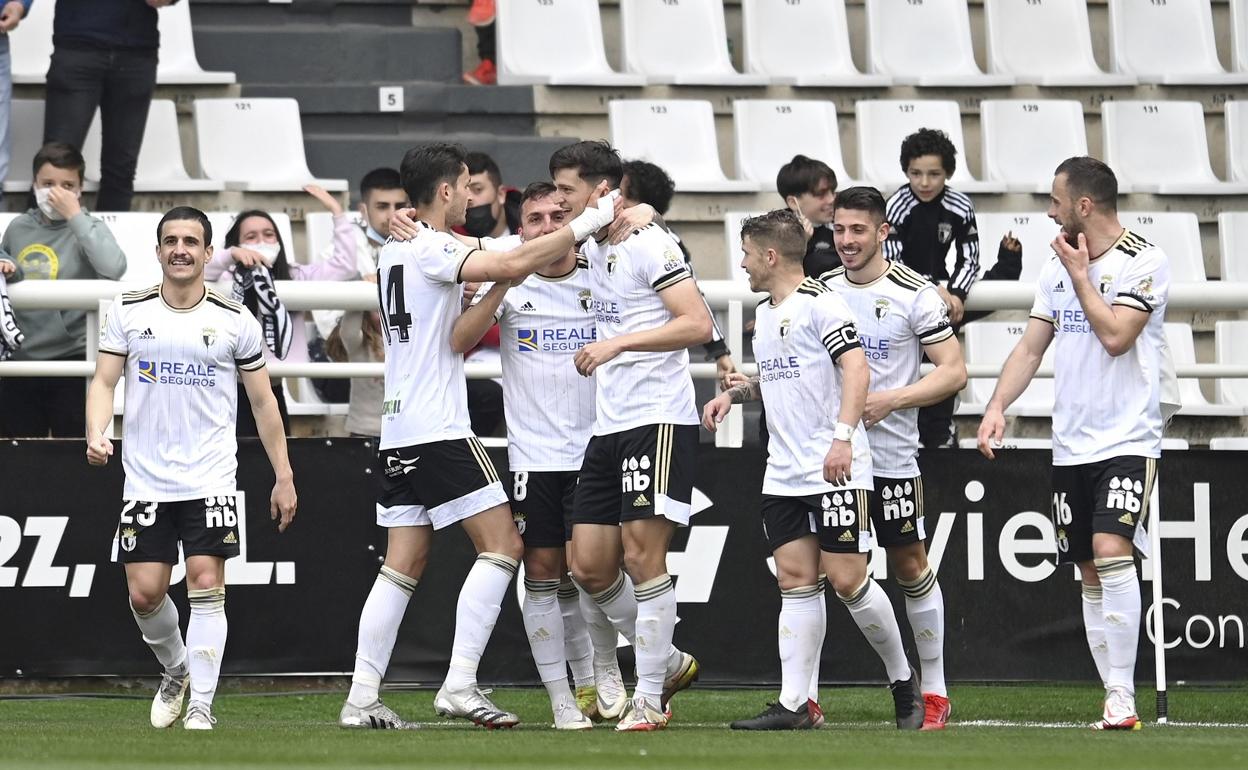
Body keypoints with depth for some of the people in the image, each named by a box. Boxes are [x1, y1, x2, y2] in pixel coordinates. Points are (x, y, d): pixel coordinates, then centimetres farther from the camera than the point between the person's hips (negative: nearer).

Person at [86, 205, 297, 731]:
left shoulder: (235, 321, 2)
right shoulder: (128, 312, 4)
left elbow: (263, 401, 8)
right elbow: (104, 381, 3)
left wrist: (283, 476, 7)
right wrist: (96, 435, -17)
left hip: (210, 482, -1)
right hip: (145, 482, 1)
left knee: (206, 584, -12)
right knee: (144, 592, -1)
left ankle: (200, 704, -7)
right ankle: (175, 669, 27)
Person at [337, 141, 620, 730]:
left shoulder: (395, 250, 17)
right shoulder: (430, 248, -11)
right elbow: (511, 266, -26)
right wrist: (586, 224, -18)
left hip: (399, 432, 9)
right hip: (439, 430, -9)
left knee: (403, 565, 7)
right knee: (502, 546, -6)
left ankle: (361, 699, 2)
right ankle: (459, 685, -14)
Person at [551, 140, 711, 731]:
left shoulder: (648, 244, -10)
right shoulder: (592, 246, 15)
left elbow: (697, 325, -17)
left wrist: (617, 344, -20)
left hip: (659, 419, -9)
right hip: (608, 425, 9)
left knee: (642, 553, -10)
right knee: (589, 565, 4)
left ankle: (649, 697, -4)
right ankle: (669, 661, 20)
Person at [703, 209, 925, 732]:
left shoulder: (821, 304, -9)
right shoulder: (765, 314, 19)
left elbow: (856, 368, -18)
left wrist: (842, 437, -27)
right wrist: (735, 393, 16)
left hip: (836, 470, -8)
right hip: (783, 474, 8)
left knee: (847, 579, -9)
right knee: (795, 580, 2)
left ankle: (903, 681, 9)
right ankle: (793, 703, -1)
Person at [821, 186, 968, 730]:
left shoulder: (914, 294, -6)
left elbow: (954, 371, -6)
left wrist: (891, 400, -17)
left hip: (891, 454, -4)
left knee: (910, 564, 3)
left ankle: (933, 692, 13)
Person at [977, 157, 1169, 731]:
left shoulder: (1144, 262, -9)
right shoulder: (1057, 268, 12)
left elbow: (1116, 335, -19)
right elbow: (1031, 346, 13)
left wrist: (1081, 275, -10)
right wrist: (997, 406, -1)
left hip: (1127, 440, -7)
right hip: (1070, 445, 7)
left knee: (1111, 551, -22)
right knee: (1090, 574, 6)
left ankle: (1122, 698, -20)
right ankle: (1116, 704, 10)